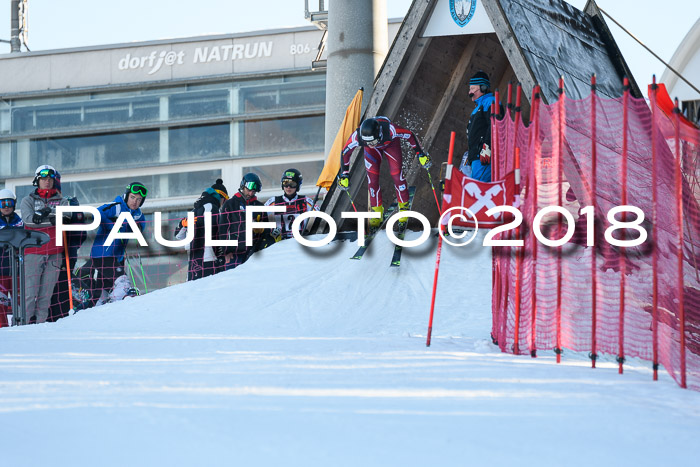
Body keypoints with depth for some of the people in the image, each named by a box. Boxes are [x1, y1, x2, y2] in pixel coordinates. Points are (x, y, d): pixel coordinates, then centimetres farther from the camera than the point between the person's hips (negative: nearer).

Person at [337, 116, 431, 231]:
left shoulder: (390, 129, -44)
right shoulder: (357, 136, -40)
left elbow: (410, 135, -27)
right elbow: (345, 153, -22)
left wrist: (420, 155, -22)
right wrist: (344, 175, -21)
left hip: (391, 143, -1)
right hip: (373, 150, 1)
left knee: (396, 174, -7)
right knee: (372, 178, -6)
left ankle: (404, 206, 15)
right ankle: (377, 211, 13)